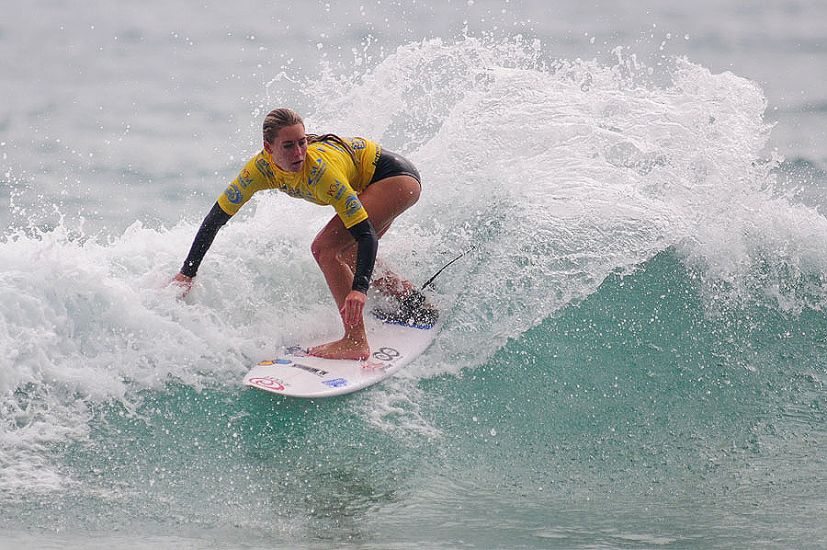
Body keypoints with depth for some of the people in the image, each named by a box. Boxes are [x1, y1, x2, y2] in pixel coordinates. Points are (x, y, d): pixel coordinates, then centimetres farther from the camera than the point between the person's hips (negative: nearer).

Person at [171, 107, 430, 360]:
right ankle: (412, 298, 35)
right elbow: (216, 217, -9)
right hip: (368, 184, 8)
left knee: (325, 248, -21)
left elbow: (366, 233, -36)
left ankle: (356, 342, -23)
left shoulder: (320, 169, -36)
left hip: (398, 178, -8)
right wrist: (187, 273, -13)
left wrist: (359, 288, -49)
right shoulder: (262, 167, -17)